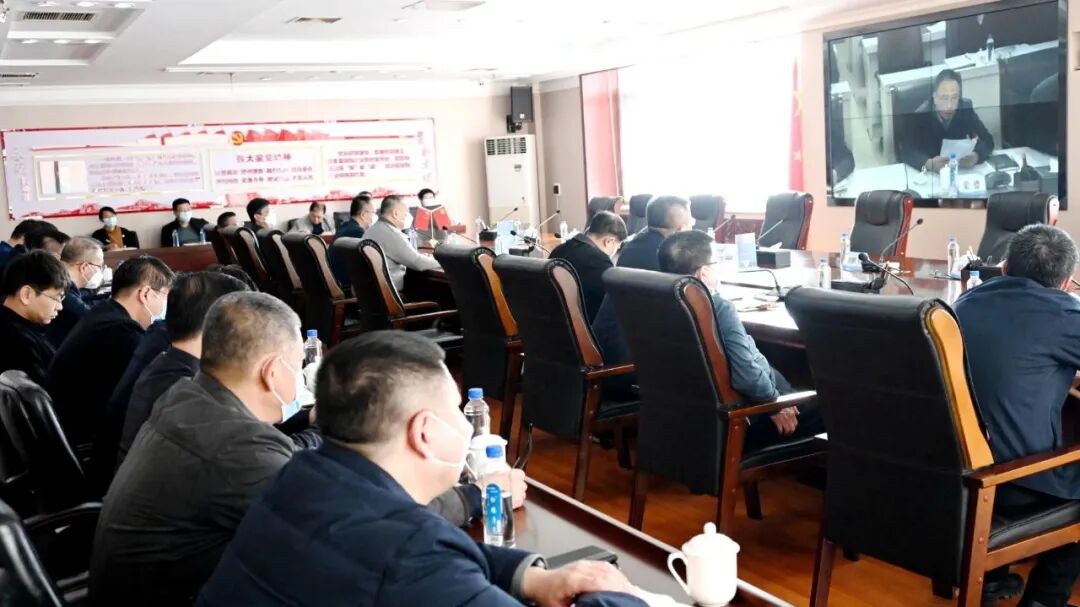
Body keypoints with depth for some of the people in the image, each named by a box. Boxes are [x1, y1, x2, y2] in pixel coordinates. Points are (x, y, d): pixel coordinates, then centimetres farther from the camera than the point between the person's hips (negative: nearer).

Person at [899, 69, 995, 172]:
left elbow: (987, 141, -9)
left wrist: (976, 156, -31)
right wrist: (928, 164, -43)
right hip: (930, 175, -3)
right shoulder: (919, 116, -16)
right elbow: (907, 151, -24)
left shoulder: (965, 108, -7)